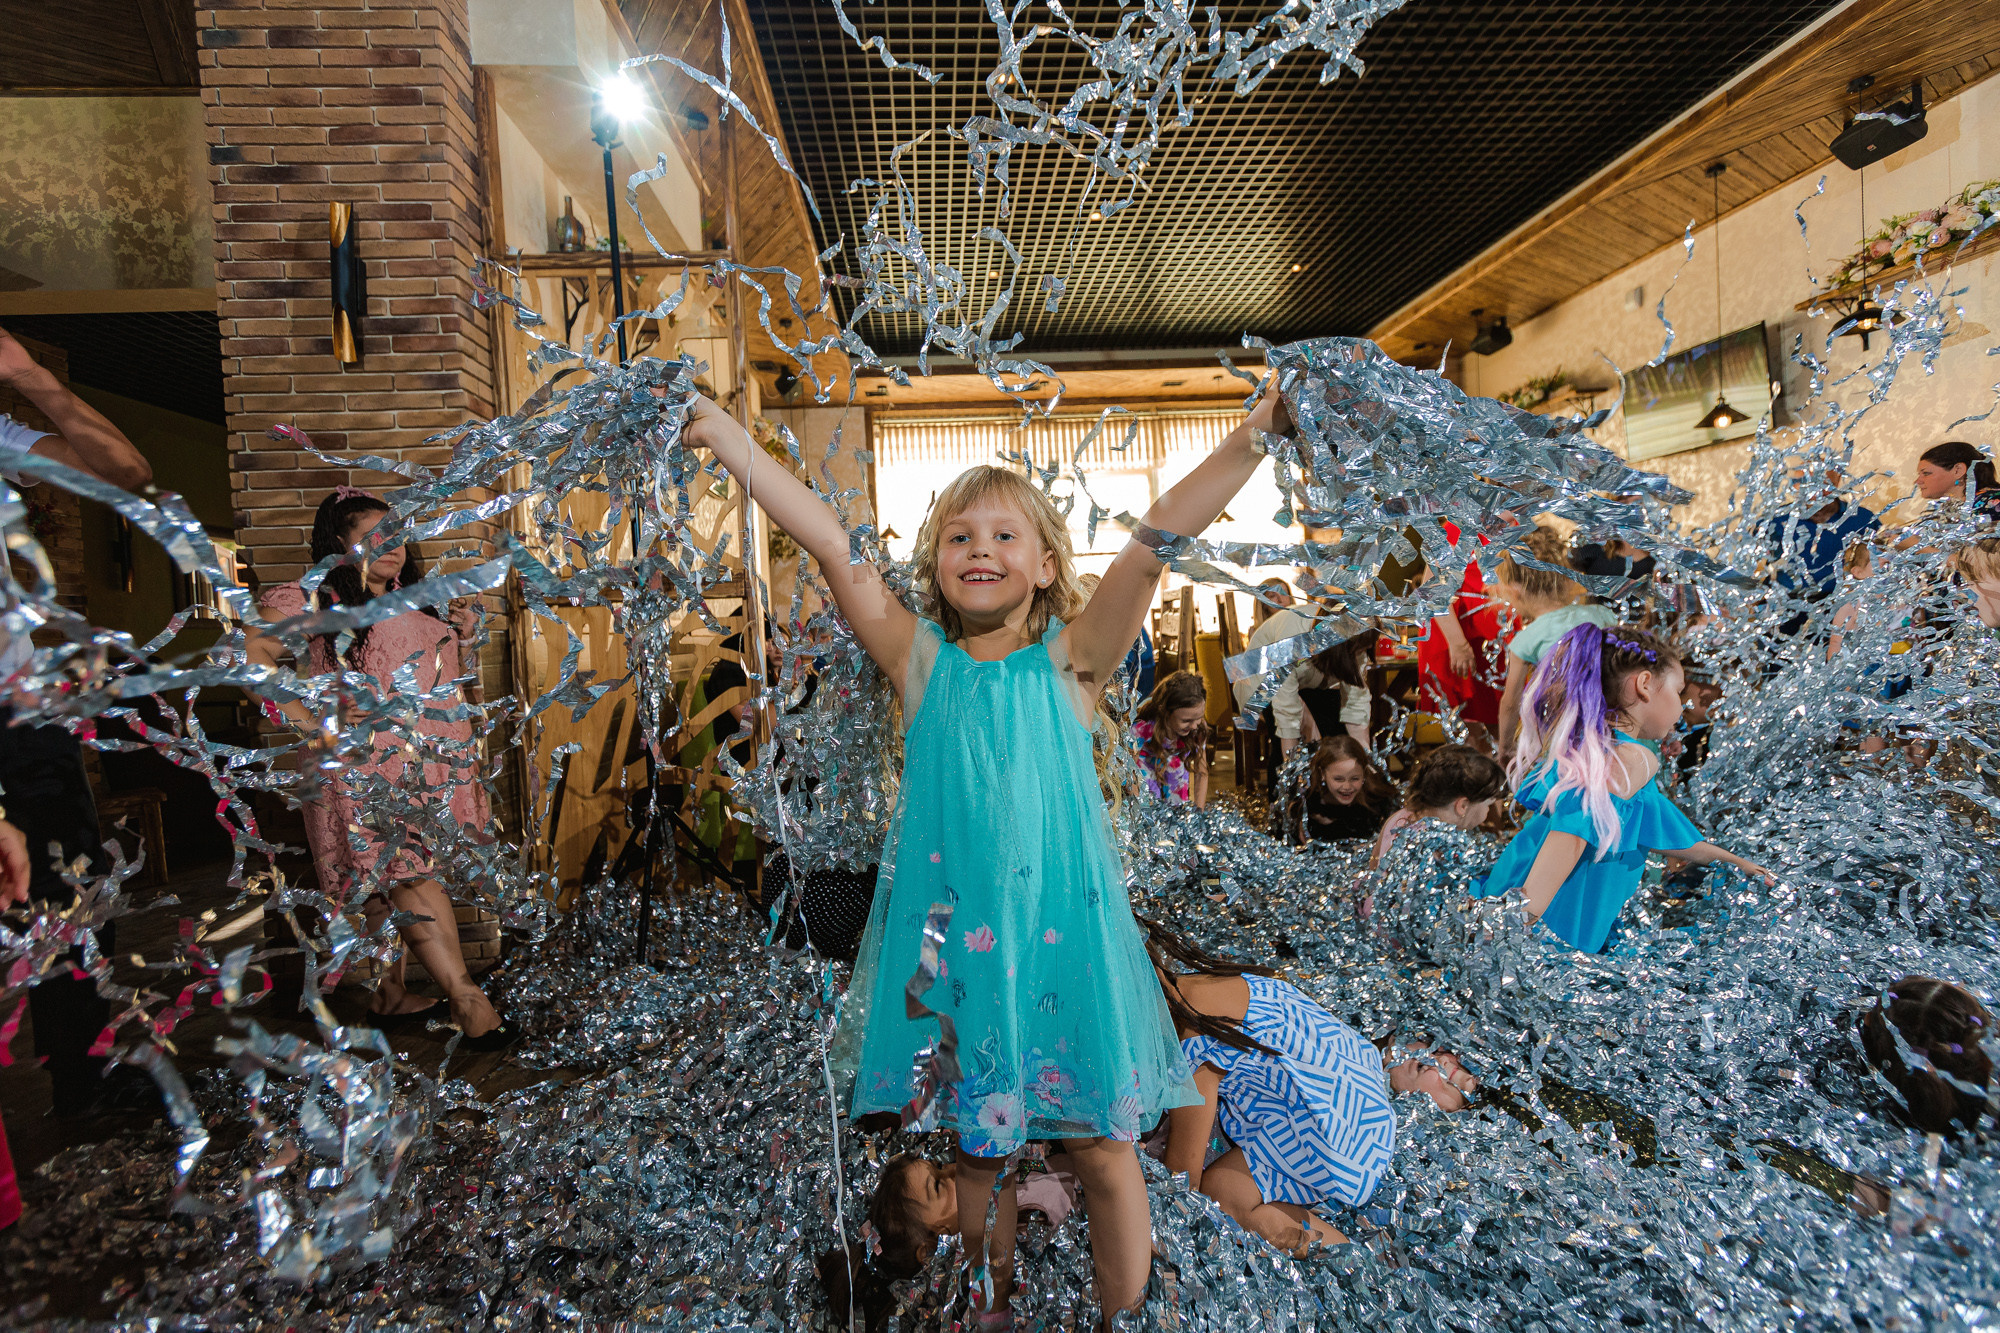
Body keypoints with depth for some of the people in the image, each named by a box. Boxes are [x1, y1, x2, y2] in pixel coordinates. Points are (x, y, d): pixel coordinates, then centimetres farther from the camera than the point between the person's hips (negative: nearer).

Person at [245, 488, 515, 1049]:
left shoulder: (416, 600, 18)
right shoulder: (316, 599, -4)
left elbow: (441, 676, 29)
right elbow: (250, 652, -13)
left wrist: (460, 638, 9)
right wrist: (310, 722, -15)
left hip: (429, 765, 7)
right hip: (367, 766, -7)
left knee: (394, 880, 12)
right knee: (412, 877, -10)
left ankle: (390, 996, 21)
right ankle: (465, 995, -6)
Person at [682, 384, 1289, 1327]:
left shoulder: (1069, 662, -1)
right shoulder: (922, 663, 1)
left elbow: (1152, 543, -11)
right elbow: (830, 545, -6)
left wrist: (1250, 437, -18)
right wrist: (728, 437, -9)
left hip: (1063, 928, -1)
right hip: (953, 930, 1)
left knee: (1101, 1142, 12)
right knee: (979, 1144, 17)